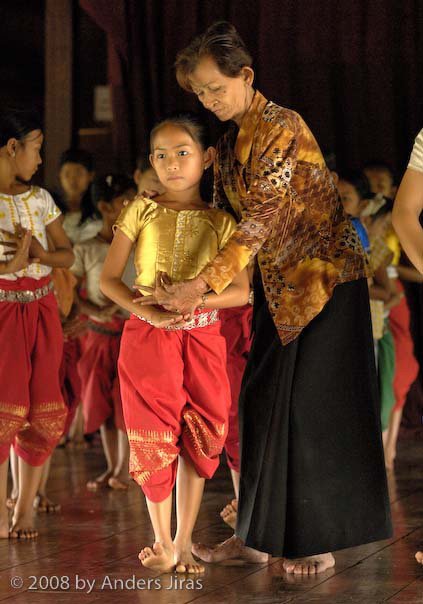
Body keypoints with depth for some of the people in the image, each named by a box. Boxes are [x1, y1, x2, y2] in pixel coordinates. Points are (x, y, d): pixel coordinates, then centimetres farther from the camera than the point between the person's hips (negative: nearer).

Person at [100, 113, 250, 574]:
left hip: (202, 337, 1)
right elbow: (108, 279, 0)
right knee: (155, 436, 0)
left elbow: (240, 291, -2)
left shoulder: (220, 222, 4)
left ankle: (184, 541, 12)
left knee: (199, 437, 1)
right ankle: (163, 544, 12)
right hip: (148, 337, -1)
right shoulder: (141, 212, 2)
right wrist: (145, 310, -16)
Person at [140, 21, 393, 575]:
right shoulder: (227, 141, 7)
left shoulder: (282, 129, -19)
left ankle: (321, 540, 2)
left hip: (324, 278, -8)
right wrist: (178, 283, -7)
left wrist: (204, 284, -31)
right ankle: (259, 530, 13)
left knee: (314, 404, -6)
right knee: (263, 401, 7)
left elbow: (262, 220, -27)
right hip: (276, 285, 8)